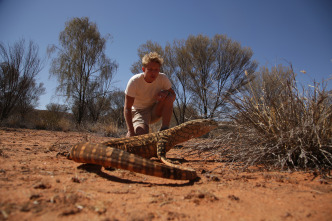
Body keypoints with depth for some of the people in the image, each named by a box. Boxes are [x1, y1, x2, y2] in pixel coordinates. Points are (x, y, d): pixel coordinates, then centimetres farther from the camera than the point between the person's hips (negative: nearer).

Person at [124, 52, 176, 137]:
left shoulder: (163, 78, -16)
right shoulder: (134, 81, -23)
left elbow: (173, 95, -3)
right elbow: (127, 108, -23)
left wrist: (165, 93, -30)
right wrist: (130, 131, -34)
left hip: (155, 111, 3)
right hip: (139, 111, -3)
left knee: (169, 97, -25)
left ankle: (164, 130, -18)